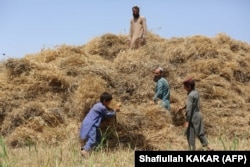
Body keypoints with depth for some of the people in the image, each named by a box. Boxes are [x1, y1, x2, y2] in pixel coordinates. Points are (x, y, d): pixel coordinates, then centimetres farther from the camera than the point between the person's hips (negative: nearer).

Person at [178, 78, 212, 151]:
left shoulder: (190, 95, -21)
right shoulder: (196, 92, 5)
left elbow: (189, 109, -21)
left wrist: (186, 121, -18)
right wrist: (183, 107, 24)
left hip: (193, 117, -9)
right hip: (198, 115, 9)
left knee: (190, 134, 3)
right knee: (200, 133, 16)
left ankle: (192, 149, 9)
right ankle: (207, 147, 19)